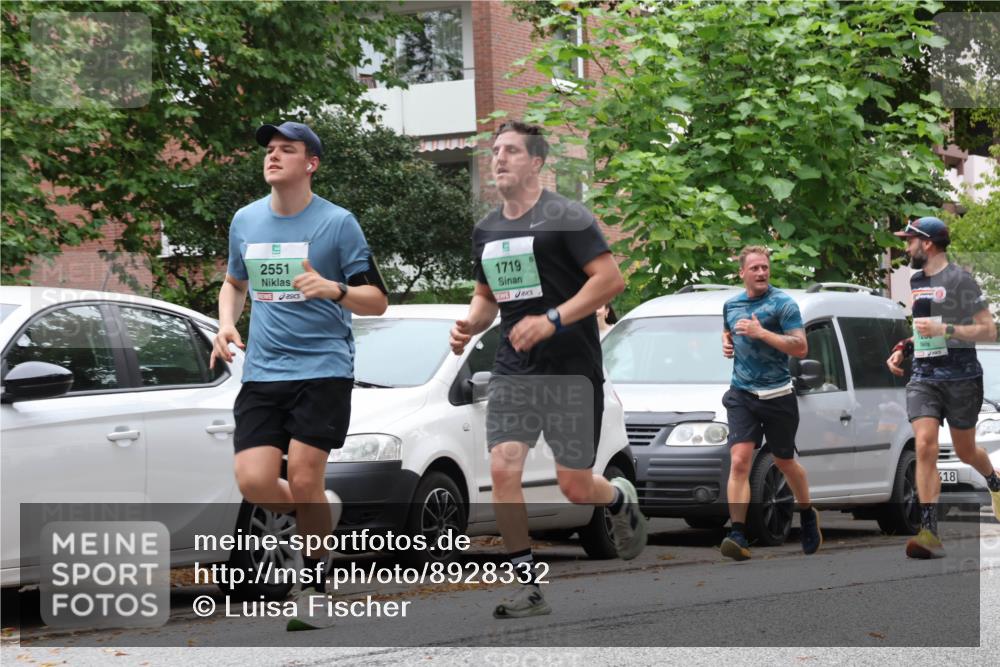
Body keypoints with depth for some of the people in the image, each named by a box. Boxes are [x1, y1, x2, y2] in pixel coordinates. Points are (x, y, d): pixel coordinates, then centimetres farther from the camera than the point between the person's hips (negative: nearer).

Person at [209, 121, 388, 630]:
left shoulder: (337, 222, -3)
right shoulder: (245, 221, 10)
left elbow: (377, 300, -2)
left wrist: (335, 289, -22)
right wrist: (226, 324, 7)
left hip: (322, 370, -4)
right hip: (262, 372, 4)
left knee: (303, 483, -11)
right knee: (254, 484, -9)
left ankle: (314, 588, 9)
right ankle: (323, 511, 24)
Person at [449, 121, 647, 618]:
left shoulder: (565, 217, -8)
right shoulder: (486, 230, 13)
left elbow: (611, 279, -15)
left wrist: (552, 320, -23)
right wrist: (470, 325, 3)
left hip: (571, 369, -5)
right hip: (512, 369, 5)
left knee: (574, 487, -1)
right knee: (502, 470, -12)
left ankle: (621, 500, 36)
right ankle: (528, 587, -4)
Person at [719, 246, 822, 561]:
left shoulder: (783, 304, -7)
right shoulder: (731, 305, 10)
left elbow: (801, 348, -15)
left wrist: (761, 333, -22)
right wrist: (726, 343, 8)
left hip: (777, 395, -3)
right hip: (741, 394, 3)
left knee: (785, 462, 13)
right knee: (739, 462, -14)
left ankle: (807, 515, 40)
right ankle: (738, 535, -21)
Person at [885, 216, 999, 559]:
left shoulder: (959, 280, -9)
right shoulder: (916, 281, 13)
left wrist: (943, 330, -21)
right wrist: (903, 348, 12)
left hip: (961, 377, -5)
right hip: (923, 376, 5)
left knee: (965, 451, 10)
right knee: (925, 445, -15)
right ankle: (929, 533, -21)